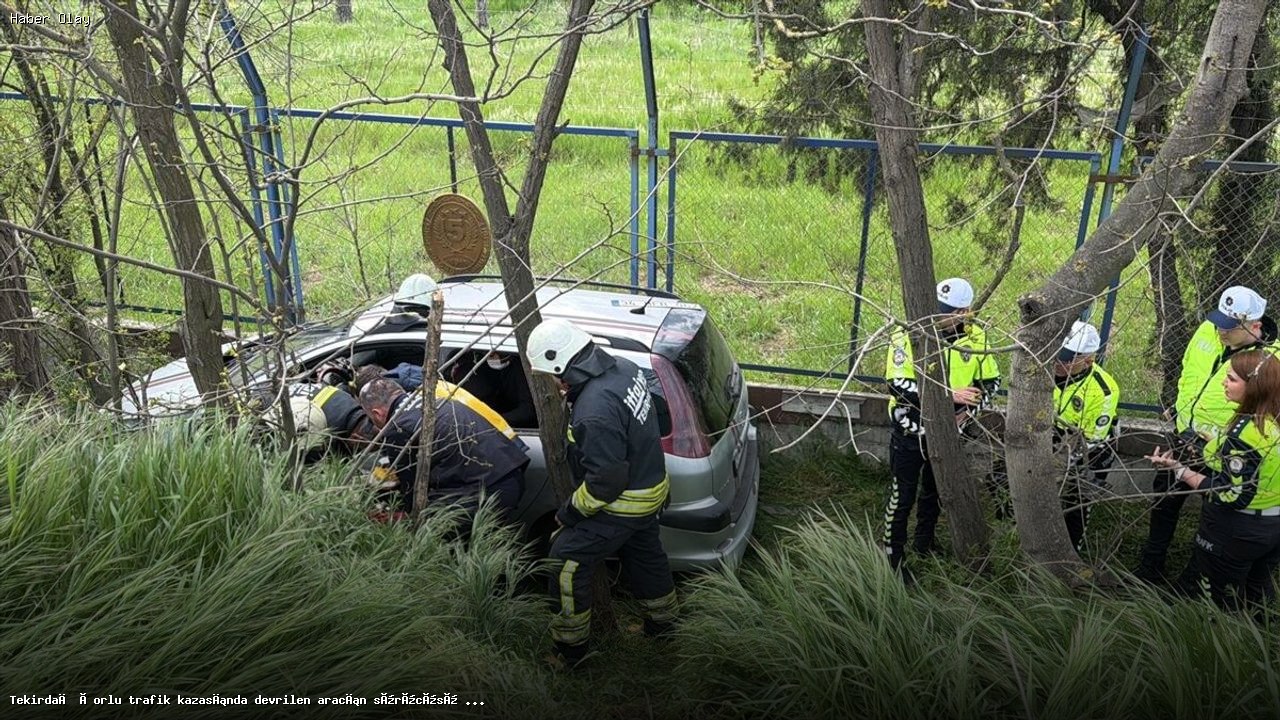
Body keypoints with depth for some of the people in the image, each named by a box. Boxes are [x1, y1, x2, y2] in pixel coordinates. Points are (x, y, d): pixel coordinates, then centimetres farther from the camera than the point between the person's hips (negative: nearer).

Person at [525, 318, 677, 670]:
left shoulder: (594, 413, -35)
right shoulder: (624, 367, -8)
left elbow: (605, 481, -28)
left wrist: (569, 512, -14)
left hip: (623, 504, -9)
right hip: (652, 486, 9)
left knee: (567, 560, 4)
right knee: (645, 555, 28)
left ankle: (570, 649, 18)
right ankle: (662, 624, 50)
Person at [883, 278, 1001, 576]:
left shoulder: (975, 338, -7)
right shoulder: (909, 335, -22)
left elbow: (991, 382, 3)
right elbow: (898, 385, -29)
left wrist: (968, 409, -16)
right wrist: (949, 395, -33)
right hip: (910, 432, -4)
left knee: (936, 492, 23)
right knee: (903, 495, 6)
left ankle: (925, 543, 45)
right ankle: (893, 556, 22)